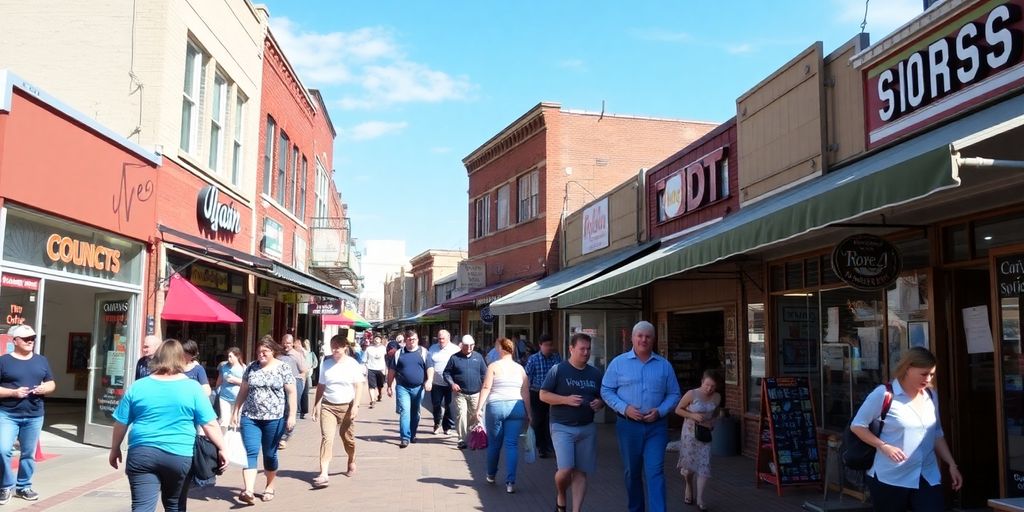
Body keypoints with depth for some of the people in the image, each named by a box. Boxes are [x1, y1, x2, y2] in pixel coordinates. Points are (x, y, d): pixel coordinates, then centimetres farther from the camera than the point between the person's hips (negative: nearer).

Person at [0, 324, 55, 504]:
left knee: (29, 453, 10)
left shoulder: (41, 360, 11)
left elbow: (52, 384, 17)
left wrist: (45, 389, -6)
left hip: (34, 416, 4)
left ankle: (23, 486, 24)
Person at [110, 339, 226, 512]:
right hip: (180, 456, 0)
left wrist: (115, 450, 22)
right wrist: (221, 449, 4)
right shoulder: (193, 387, -2)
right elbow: (210, 424, -4)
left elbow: (121, 423, 9)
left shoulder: (138, 387, 4)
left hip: (142, 454, 0)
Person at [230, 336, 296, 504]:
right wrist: (235, 411, 10)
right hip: (250, 417, 2)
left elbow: (291, 393, -4)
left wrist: (291, 415, -10)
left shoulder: (284, 368, -4)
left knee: (270, 454, 9)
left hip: (274, 418, -2)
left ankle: (270, 487, 26)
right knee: (250, 452, -10)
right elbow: (243, 391, 13)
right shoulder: (251, 368, 6)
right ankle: (248, 491, -17)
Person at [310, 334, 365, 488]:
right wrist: (316, 405, 7)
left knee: (347, 437, 12)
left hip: (346, 406, -1)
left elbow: (358, 386, -5)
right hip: (328, 406, 2)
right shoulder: (327, 363, 6)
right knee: (326, 438, -11)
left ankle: (351, 461, 40)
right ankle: (323, 474, -16)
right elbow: (321, 386, 10)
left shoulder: (352, 364, -3)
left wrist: (355, 405, -13)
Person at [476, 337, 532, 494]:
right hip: (516, 407, 1)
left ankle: (491, 476, 32)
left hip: (496, 406, -1)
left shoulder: (494, 366, 0)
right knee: (512, 444, 1)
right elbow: (526, 392, 6)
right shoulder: (520, 368, 7)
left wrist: (479, 407, -6)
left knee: (494, 443, 14)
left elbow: (486, 388, -7)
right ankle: (510, 482, -4)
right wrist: (528, 413, 10)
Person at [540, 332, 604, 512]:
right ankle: (561, 497, 17)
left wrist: (600, 403, -4)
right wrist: (566, 399, -18)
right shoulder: (558, 369, -4)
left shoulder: (595, 373, 9)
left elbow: (603, 397, 19)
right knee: (565, 469, -14)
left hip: (587, 429, 4)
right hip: (562, 427, -4)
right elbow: (543, 395, -5)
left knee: (581, 472, 4)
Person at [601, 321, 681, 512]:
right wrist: (625, 408, -12)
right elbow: (606, 390, 1)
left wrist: (660, 411, -9)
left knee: (655, 472, -8)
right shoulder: (619, 363, 1)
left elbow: (674, 395, 8)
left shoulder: (664, 365, 5)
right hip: (628, 425, 0)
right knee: (632, 473, 12)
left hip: (656, 426, 0)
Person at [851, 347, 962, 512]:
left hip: (928, 477, 5)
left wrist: (952, 464, 11)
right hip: (890, 478, -5)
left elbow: (937, 434, 18)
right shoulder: (884, 394, -10)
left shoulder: (931, 396, 9)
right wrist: (884, 446, -16)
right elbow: (857, 425, -6)